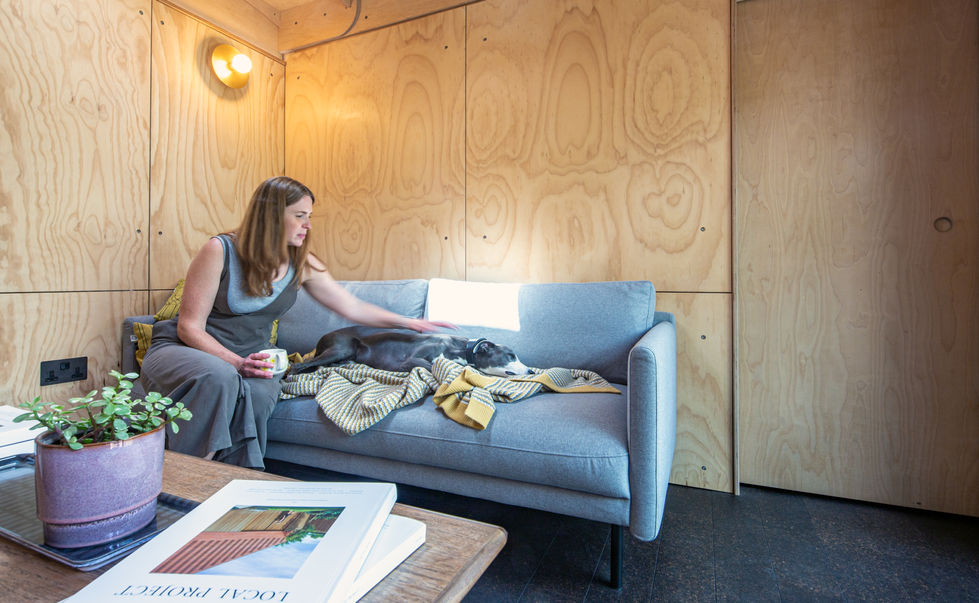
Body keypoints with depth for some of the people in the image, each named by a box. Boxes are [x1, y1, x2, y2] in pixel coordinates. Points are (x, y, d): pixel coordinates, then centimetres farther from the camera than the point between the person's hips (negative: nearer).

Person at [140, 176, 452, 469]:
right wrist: (237, 363, -28)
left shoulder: (302, 264, -1)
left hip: (249, 359, 3)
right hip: (180, 349, -3)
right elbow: (189, 327, -12)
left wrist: (410, 322, 4)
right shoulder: (220, 251, -14)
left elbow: (353, 307, 6)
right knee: (220, 378, -37)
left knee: (258, 394, -32)